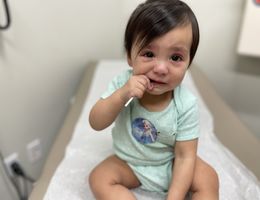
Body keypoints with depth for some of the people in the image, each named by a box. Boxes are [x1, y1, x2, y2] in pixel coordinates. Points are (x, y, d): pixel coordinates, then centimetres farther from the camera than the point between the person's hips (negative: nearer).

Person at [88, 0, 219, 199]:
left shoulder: (186, 105, -24)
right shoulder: (123, 82, -20)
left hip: (170, 164, -1)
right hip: (129, 162, 1)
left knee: (208, 180, -18)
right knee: (99, 178, -19)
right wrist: (122, 94, -36)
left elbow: (185, 156, -19)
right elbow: (96, 123, -19)